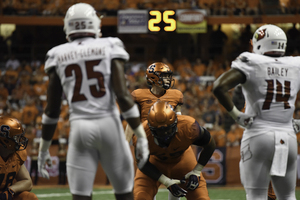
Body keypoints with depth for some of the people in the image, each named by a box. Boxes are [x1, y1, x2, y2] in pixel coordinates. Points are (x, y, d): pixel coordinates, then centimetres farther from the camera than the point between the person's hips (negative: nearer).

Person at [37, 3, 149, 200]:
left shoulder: (59, 56, 7)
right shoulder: (109, 48, 2)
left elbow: (52, 109, 8)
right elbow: (122, 95, -8)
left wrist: (44, 149, 17)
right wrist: (141, 136, -5)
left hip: (80, 127, 1)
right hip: (108, 124, -1)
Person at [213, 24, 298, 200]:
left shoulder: (251, 64, -3)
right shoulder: (295, 67, 8)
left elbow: (219, 87, -14)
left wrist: (236, 114, -5)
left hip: (258, 135, -3)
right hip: (288, 137, 4)